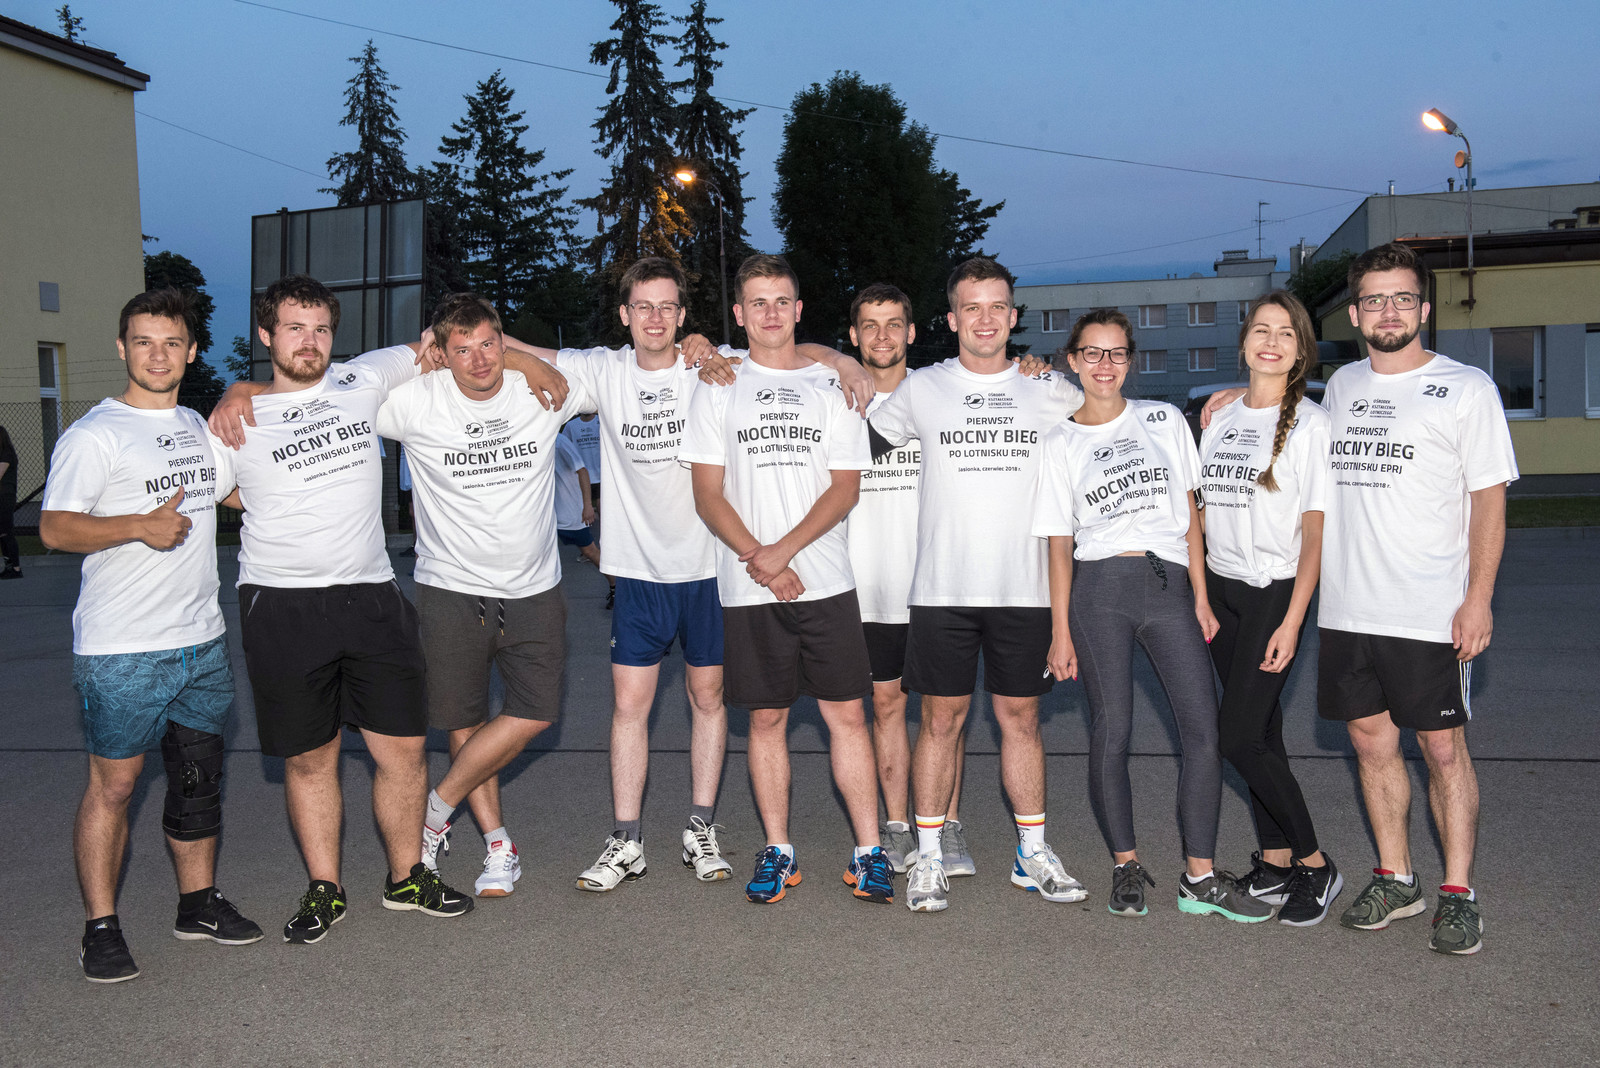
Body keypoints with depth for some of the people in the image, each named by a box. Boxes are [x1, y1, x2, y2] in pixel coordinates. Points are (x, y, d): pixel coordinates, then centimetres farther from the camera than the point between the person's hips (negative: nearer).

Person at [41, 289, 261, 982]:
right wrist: (141, 524, -27)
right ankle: (101, 929, 11)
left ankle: (199, 903, 27)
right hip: (122, 651, -6)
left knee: (199, 778, 13)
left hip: (202, 640, 7)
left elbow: (240, 490, 32)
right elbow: (54, 528, -14)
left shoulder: (202, 428, 14)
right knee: (113, 785, 0)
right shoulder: (95, 434, -6)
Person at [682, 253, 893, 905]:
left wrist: (784, 550, -12)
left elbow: (845, 488, 0)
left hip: (826, 581, 0)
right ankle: (778, 851, 17)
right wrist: (759, 561, -10)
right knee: (767, 717, 6)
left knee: (846, 712, -1)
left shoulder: (832, 386, 9)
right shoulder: (718, 390, 9)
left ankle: (869, 852, 8)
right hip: (747, 587, 0)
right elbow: (708, 494, 2)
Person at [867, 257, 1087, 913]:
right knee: (941, 718, 3)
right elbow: (860, 447, 15)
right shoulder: (921, 390, 5)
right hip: (942, 587, -1)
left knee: (1020, 716, 9)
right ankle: (929, 858, 14)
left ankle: (1032, 855, 21)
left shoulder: (1049, 390, 7)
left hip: (1024, 588, 1)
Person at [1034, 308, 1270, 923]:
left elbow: (1188, 513, 13)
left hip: (1169, 584, 1)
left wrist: (1201, 599, 5)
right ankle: (1126, 867, 16)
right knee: (1111, 732, 0)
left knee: (1204, 728, -7)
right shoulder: (1061, 445, 9)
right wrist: (1061, 631, 3)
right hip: (1100, 588, -1)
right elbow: (1060, 544, 8)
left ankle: (1200, 878, 3)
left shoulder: (1164, 420, 13)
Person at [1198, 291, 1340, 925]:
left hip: (1275, 592, -5)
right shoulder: (1219, 417, 10)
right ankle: (1275, 862, 21)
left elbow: (1316, 529, -9)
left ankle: (1314, 864, 7)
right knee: (1259, 733, 10)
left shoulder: (1310, 422, -6)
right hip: (1220, 588, 5)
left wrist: (1293, 621, -15)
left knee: (1238, 737, -9)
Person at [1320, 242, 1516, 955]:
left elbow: (1488, 497, -4)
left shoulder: (1466, 388, -2)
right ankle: (1395, 881, 23)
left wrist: (1478, 598, -11)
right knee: (1371, 742, 10)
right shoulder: (1341, 385, 12)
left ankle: (1458, 894, 13)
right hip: (1345, 609, 5)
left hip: (1429, 614, -4)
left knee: (1443, 748, 1)